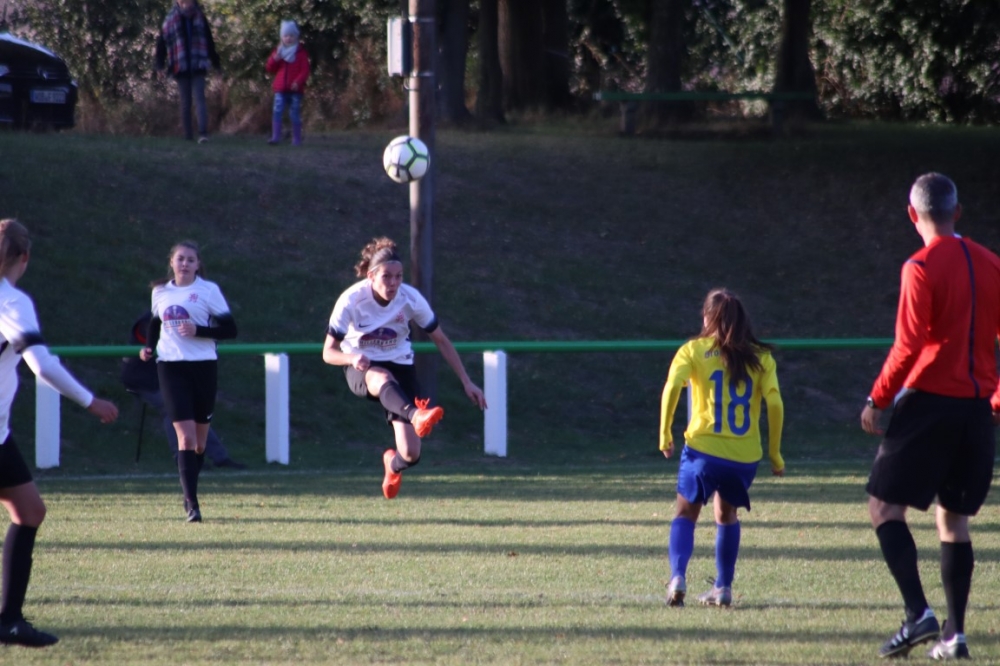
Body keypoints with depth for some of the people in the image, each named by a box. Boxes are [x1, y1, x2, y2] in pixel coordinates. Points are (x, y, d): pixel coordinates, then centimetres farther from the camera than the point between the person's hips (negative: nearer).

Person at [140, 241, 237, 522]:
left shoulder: (208, 290, -2)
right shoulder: (160, 292, 8)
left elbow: (229, 329, -5)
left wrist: (198, 330, -18)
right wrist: (148, 347, 7)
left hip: (203, 365, -1)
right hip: (171, 366, 1)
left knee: (199, 439, 8)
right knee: (185, 436, -13)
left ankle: (189, 496, 29)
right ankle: (192, 503, -14)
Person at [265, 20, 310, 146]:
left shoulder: (300, 53, 1)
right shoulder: (278, 52, 11)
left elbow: (305, 70, -5)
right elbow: (270, 69, 11)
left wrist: (298, 81, -22)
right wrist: (274, 59, -8)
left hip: (295, 89, -2)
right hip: (280, 88, 2)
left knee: (295, 114, 2)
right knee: (277, 112, -11)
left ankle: (296, 139, 10)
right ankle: (275, 137, -13)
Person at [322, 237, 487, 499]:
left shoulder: (411, 298, -16)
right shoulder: (352, 300, -20)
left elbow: (441, 341, -3)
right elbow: (328, 352, -15)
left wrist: (466, 382, -6)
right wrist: (352, 358, -38)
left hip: (400, 366, 2)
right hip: (361, 368, -2)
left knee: (411, 455, -11)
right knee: (383, 379, -43)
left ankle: (393, 464, 28)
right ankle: (416, 415, -73)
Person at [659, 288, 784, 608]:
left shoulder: (693, 351, 2)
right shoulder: (759, 357, 6)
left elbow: (672, 387, -13)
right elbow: (774, 402, -2)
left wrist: (665, 435, -5)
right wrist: (775, 455, 3)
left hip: (703, 449, -2)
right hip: (746, 455, 2)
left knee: (685, 514, 12)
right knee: (727, 515, 23)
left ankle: (677, 577, -10)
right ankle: (723, 587, 19)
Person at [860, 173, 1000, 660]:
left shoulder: (922, 268, -10)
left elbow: (909, 345, -16)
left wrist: (877, 400, -8)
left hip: (929, 401, -6)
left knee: (885, 506, -1)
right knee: (954, 519, 12)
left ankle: (918, 614, -16)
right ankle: (955, 634, 6)